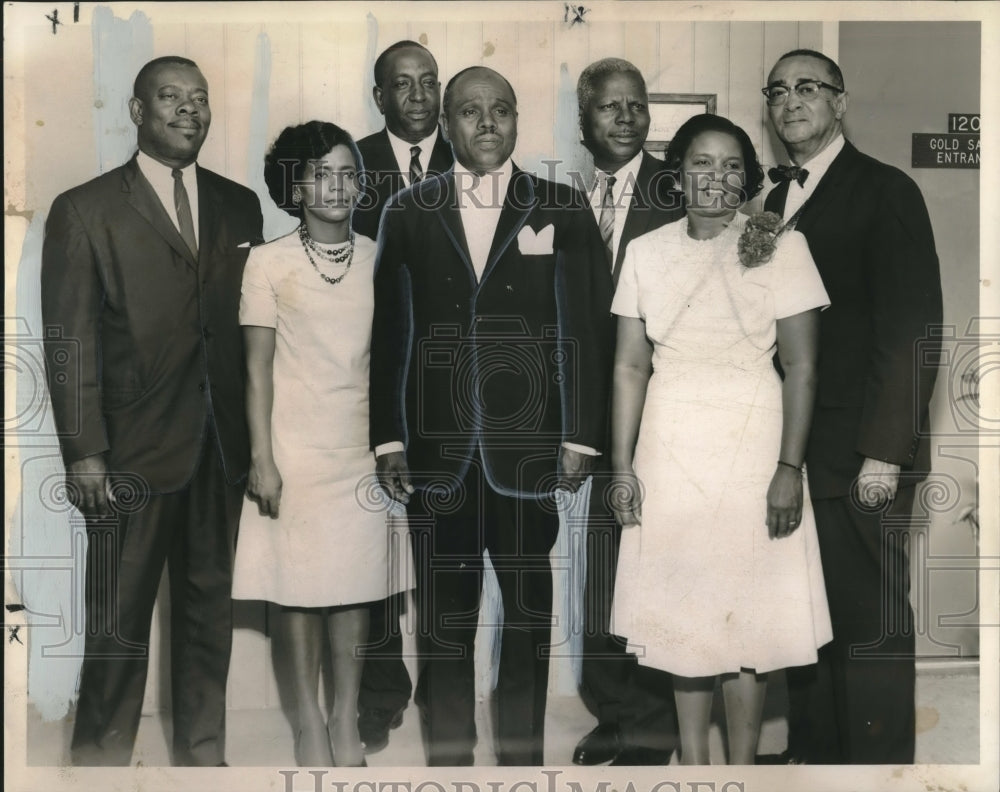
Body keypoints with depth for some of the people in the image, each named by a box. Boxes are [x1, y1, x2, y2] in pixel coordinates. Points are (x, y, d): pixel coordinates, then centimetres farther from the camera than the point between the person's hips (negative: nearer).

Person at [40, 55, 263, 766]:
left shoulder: (240, 206, 10)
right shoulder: (84, 211, -1)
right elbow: (70, 343, -5)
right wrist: (83, 453, -11)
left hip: (223, 445, 4)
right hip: (134, 451, -4)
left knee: (211, 607, 13)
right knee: (119, 619, 4)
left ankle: (203, 751, 27)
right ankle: (102, 756, 21)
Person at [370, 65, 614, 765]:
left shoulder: (563, 210, 2)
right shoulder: (409, 212, 6)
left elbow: (586, 330, -1)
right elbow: (390, 333, 5)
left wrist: (581, 438, -6)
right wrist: (388, 440, 0)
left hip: (531, 451, 0)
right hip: (437, 453, 1)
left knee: (529, 614, 11)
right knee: (443, 621, 8)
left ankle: (522, 754, 26)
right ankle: (447, 756, 21)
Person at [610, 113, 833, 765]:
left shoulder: (781, 247, -4)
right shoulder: (646, 252, 4)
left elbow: (802, 366, -7)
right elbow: (630, 365, 4)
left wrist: (789, 468, -12)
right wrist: (623, 465, 0)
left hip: (749, 445, -3)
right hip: (670, 448, 3)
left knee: (747, 609, 2)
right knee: (681, 604, 9)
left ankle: (743, 764, 16)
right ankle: (693, 760, 23)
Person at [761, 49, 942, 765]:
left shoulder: (886, 191, -4)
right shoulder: (777, 201, 15)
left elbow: (912, 329, -11)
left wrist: (884, 451, -16)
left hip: (858, 456, -6)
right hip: (790, 451, 6)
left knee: (869, 621, 1)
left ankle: (877, 759, 14)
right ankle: (813, 751, 23)